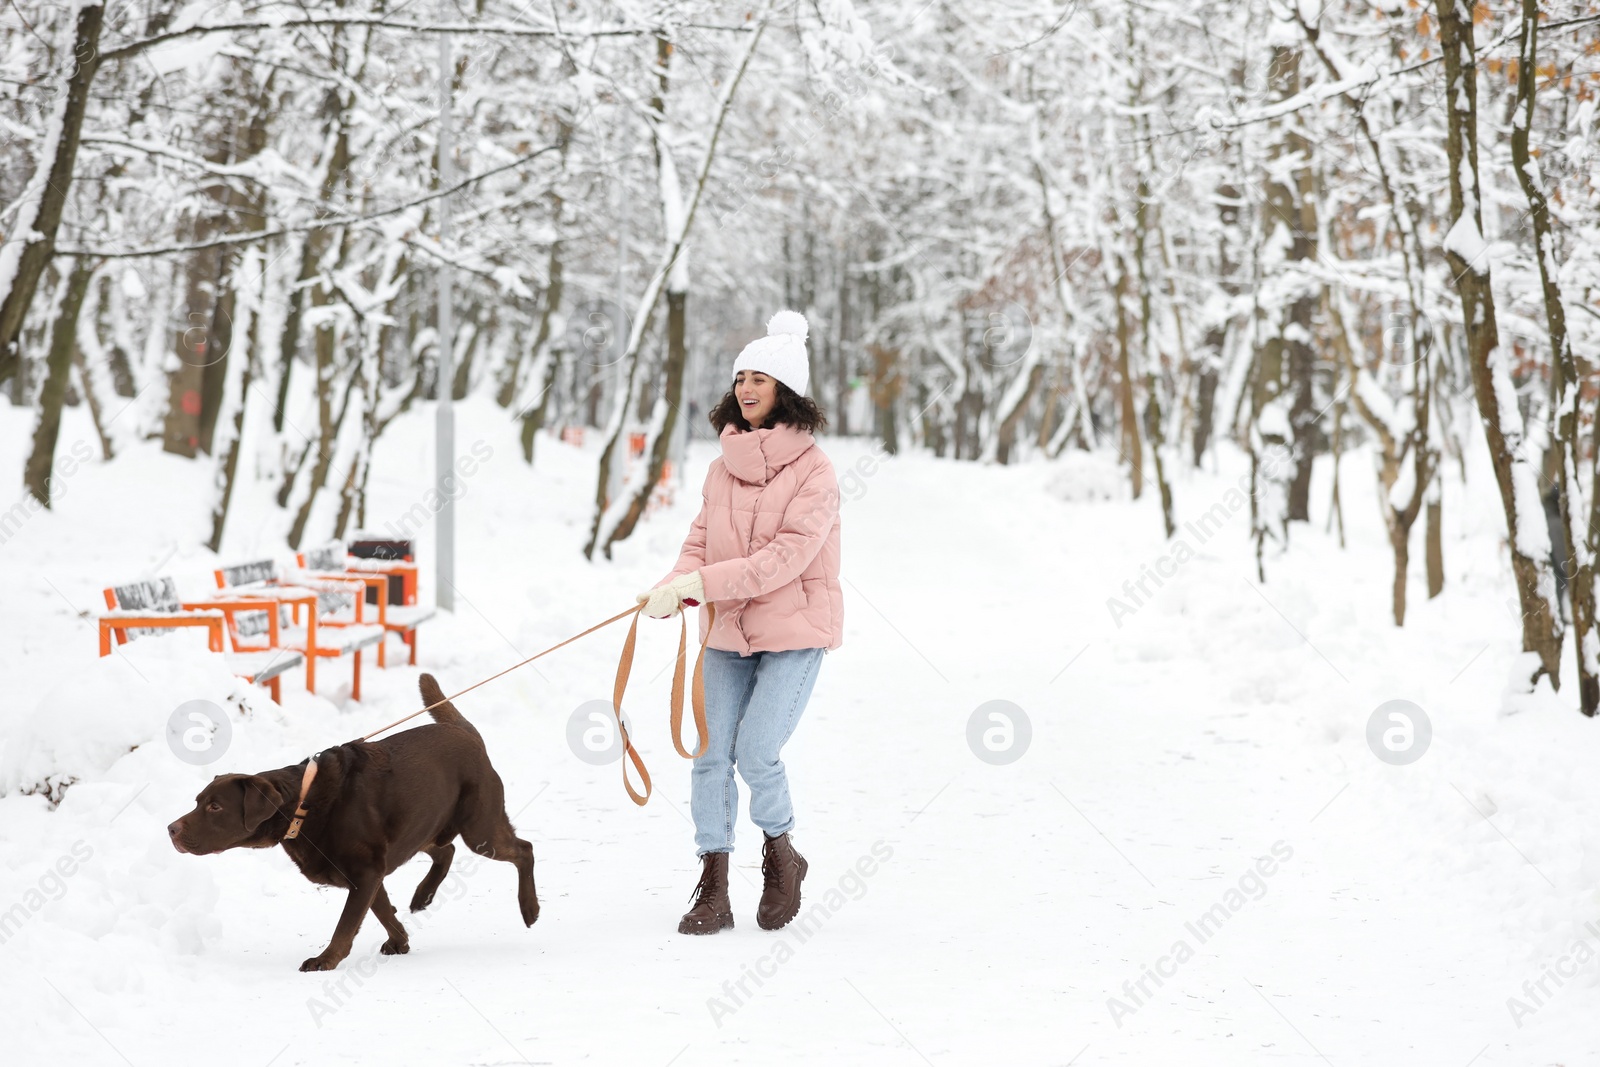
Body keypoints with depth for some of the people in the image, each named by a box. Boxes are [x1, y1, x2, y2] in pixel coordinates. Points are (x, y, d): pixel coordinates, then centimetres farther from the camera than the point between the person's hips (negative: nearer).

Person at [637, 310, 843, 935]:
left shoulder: (813, 471, -12)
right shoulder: (725, 466, 7)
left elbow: (784, 559, -20)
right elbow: (701, 542, 7)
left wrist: (697, 583, -26)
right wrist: (676, 588, -16)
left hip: (795, 631, -5)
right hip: (728, 633, 5)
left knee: (756, 754, -13)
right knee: (711, 755, 0)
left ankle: (781, 856, 15)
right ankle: (712, 894, 7)